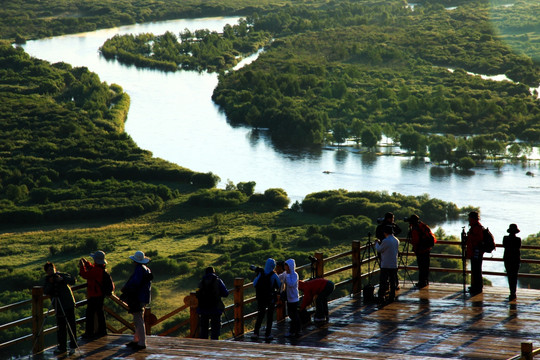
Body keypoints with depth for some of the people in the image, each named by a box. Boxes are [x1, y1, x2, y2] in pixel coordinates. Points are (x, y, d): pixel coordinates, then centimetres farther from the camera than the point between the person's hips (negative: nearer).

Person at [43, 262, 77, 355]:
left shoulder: (62, 275, -5)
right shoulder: (47, 279, 6)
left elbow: (73, 280, -18)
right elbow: (45, 291, -6)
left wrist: (62, 279, -30)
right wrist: (50, 283, -21)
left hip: (68, 305, -4)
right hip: (59, 307, 4)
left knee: (71, 326, -3)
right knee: (61, 327, 6)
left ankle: (73, 346, 4)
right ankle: (62, 347, 14)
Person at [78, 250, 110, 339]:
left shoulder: (97, 270, -26)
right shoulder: (102, 268, 5)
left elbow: (85, 275, -23)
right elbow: (92, 269, 24)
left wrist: (81, 266, -10)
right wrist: (86, 262, 15)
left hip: (94, 296, -10)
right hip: (100, 294, 10)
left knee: (90, 313, -2)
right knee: (99, 312, 19)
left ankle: (89, 333, 2)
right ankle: (102, 330, 26)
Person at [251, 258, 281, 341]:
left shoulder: (260, 274, -8)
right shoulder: (274, 275, -14)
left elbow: (254, 284, -3)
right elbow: (279, 286, -6)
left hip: (261, 299, 2)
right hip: (271, 298, -2)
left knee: (260, 316, 14)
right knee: (270, 316, 8)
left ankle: (256, 333, 8)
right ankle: (267, 334, 8)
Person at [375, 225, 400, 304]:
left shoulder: (386, 241, -16)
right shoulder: (396, 240, 6)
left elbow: (379, 250, -6)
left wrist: (377, 243, 15)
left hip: (385, 265, -6)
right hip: (394, 265, 6)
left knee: (383, 283, -3)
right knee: (392, 282, 13)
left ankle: (381, 299, -6)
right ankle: (392, 297, 16)